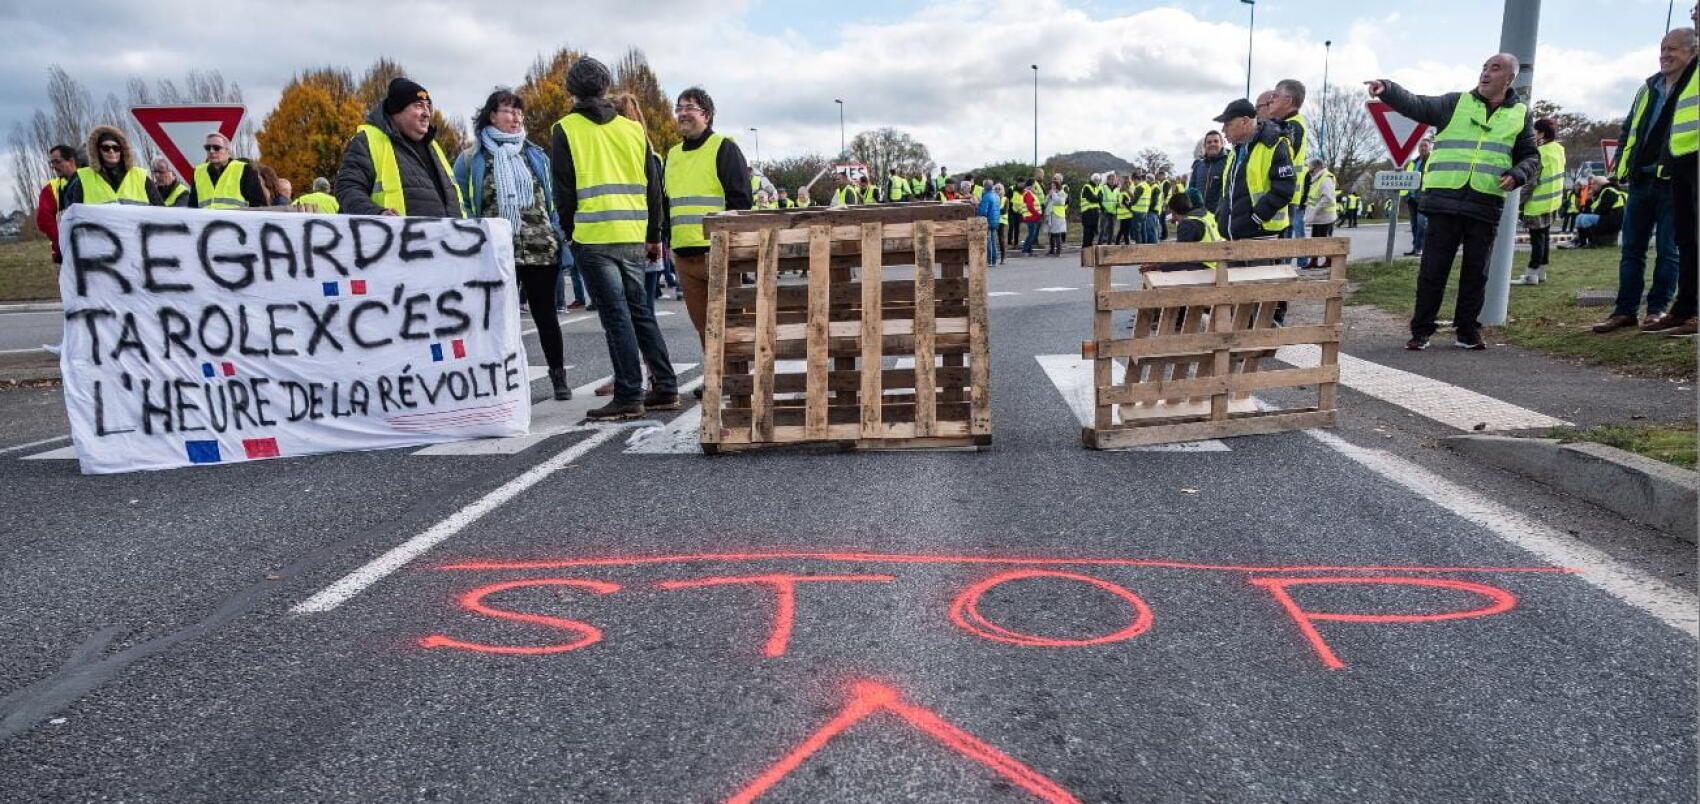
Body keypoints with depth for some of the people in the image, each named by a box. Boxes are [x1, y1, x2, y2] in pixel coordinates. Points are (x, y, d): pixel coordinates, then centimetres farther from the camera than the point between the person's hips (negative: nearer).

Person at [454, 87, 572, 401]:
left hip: (541, 249, 2)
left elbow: (553, 199, 14)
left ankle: (558, 375, 18)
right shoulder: (472, 157, 3)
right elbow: (458, 202, 9)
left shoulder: (536, 155, 11)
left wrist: (559, 238, 7)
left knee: (545, 313, 8)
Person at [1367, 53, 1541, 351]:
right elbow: (1416, 105, -6)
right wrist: (1388, 89, -24)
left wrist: (1516, 175, -4)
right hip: (1445, 200, -2)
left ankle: (1468, 330, 18)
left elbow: (1531, 157, 18)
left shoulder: (1520, 114, 13)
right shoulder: (1456, 103, 8)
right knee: (1433, 268, -1)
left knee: (1476, 271, 7)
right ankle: (1421, 330, 6)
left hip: (1486, 205, 2)